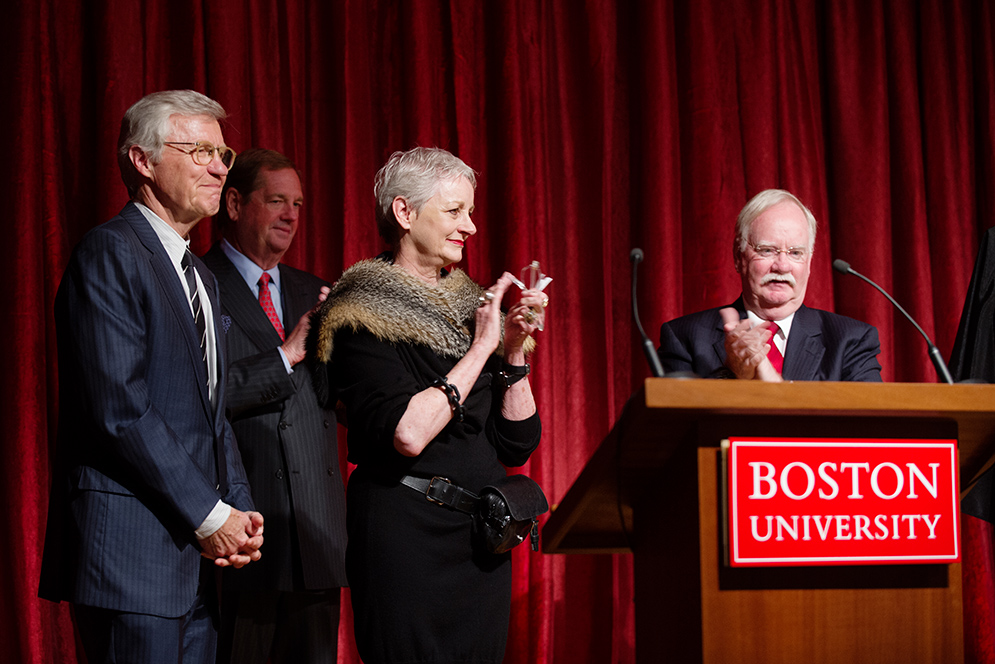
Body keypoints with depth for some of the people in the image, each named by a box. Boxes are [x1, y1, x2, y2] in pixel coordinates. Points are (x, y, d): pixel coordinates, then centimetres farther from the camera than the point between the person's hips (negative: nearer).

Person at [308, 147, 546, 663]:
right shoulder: (365, 316, -7)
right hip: (410, 538, -7)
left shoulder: (469, 305, 13)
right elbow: (407, 434, -22)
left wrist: (515, 350, -2)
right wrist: (480, 347, -14)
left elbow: (516, 445, 11)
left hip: (483, 539, 7)